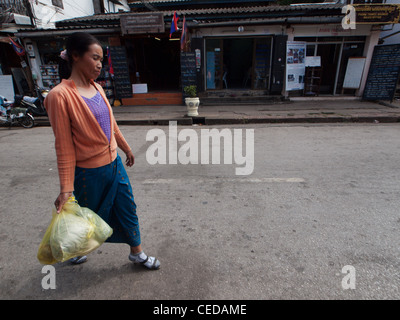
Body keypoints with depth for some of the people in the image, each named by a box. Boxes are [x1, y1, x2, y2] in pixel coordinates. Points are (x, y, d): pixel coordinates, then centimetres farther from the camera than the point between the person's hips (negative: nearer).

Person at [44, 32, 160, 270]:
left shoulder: (97, 88, 3)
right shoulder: (61, 95, -18)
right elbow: (64, 147, -17)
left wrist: (127, 148, 21)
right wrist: (66, 188, -15)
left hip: (114, 163, 7)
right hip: (89, 172, -6)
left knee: (128, 208, 15)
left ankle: (137, 253, 37)